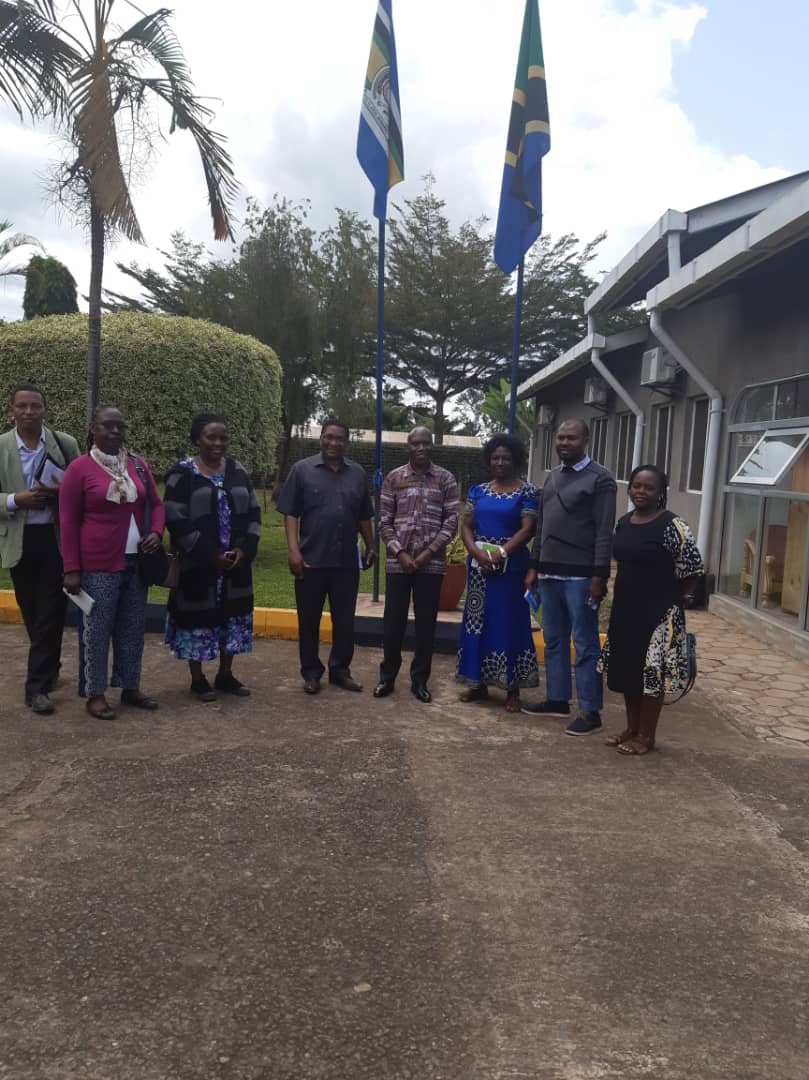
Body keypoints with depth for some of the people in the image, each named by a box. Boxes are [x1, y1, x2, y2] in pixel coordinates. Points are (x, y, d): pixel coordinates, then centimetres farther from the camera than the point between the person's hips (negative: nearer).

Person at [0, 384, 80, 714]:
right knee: (32, 614, 13)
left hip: (57, 539, -1)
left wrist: (59, 495, -14)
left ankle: (38, 686, 5)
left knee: (50, 615, -2)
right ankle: (47, 669, 34)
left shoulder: (65, 443, 0)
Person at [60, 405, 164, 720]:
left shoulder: (138, 465, 7)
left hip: (136, 562, 5)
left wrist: (156, 532, -4)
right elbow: (68, 522, -6)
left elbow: (155, 503, 16)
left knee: (132, 629, 12)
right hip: (98, 565, -5)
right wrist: (72, 568, -9)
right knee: (96, 631, 3)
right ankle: (95, 694, 15)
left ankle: (130, 688, 25)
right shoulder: (79, 468, -6)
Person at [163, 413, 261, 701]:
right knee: (199, 618, 2)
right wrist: (210, 555, -16)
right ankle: (197, 679, 18)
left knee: (233, 616, 10)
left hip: (236, 562, 5)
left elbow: (253, 512, 9)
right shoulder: (182, 473, -7)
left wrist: (244, 549, -6)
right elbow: (176, 520, -12)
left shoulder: (238, 471, 7)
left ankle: (225, 675, 25)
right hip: (198, 564, -4)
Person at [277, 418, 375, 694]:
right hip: (311, 559, -2)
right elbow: (290, 513, -4)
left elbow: (364, 517, 16)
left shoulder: (357, 473, 9)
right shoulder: (302, 469, -1)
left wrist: (370, 547, 14)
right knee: (309, 620, 7)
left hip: (347, 561, 3)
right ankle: (311, 672, 20)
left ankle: (340, 669, 23)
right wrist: (293, 550, -11)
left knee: (344, 620, 9)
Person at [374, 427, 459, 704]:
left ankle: (420, 680, 18)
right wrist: (401, 553, -8)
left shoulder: (446, 479, 3)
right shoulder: (393, 478, 5)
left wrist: (429, 552, -10)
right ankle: (387, 676, 21)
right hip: (398, 562, 1)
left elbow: (451, 521, -1)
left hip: (431, 563, 0)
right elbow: (384, 521, 3)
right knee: (393, 621, 5)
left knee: (426, 623, 5)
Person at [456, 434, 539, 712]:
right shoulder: (477, 491, 10)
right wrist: (477, 553, -13)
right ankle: (478, 683, 19)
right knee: (478, 620, 8)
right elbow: (466, 526, 5)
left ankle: (512, 689, 7)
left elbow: (527, 529, -10)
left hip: (510, 567, -4)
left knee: (509, 622, 0)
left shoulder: (525, 492, -1)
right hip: (479, 566, 4)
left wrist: (500, 554, -19)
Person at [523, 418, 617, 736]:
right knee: (554, 640, 13)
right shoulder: (551, 477, 15)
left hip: (580, 576, -7)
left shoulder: (600, 478, -5)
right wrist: (534, 566, 13)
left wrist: (599, 576, -16)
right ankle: (557, 699, 25)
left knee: (585, 645, -1)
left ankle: (590, 711, 5)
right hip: (549, 573, 7)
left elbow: (604, 532, -11)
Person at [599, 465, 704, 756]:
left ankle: (646, 736, 15)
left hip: (659, 613, -7)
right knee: (626, 670, 14)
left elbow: (692, 567, -13)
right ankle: (632, 728, 28)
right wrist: (622, 598, 15)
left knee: (652, 672, 2)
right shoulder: (623, 522, 8)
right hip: (625, 609, 8)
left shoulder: (671, 525, -15)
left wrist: (681, 597, -3)